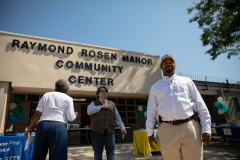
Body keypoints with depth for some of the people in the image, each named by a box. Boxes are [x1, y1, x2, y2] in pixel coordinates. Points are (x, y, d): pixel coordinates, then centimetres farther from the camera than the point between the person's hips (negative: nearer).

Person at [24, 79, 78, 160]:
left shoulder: (46, 95, 16)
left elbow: (37, 114, 7)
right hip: (59, 127, -3)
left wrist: (29, 128, 15)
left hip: (42, 126, 3)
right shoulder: (68, 99, 9)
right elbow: (71, 118, 0)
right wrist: (75, 115, 22)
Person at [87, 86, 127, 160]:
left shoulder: (112, 104, 17)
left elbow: (117, 117, 17)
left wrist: (122, 127, 10)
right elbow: (89, 111, -10)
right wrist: (101, 106, -11)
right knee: (97, 153, 6)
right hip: (97, 132, -1)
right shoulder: (94, 103, 11)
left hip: (110, 132, 2)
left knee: (111, 152, 3)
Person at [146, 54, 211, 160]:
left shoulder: (187, 81, 14)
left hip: (190, 127, 0)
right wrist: (150, 133, 8)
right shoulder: (155, 87, 15)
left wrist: (206, 128, 2)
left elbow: (200, 105, 10)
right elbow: (151, 112, 13)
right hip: (167, 130, 0)